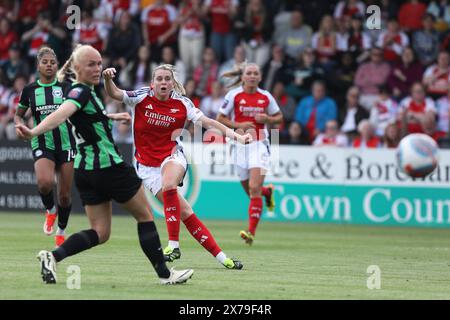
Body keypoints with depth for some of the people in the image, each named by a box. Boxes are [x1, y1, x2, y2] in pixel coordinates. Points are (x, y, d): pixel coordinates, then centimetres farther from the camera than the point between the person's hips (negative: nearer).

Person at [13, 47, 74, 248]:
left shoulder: (65, 87, 3)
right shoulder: (30, 90, 5)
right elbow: (18, 115, 18)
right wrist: (20, 125, -3)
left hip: (66, 143, 1)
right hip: (42, 145, -1)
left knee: (65, 195, 4)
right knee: (45, 182, -29)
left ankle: (61, 231, 29)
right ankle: (50, 210, 4)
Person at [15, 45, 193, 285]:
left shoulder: (83, 91, 10)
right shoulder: (81, 91, -18)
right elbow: (61, 114, -37)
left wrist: (111, 116, 50)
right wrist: (34, 132, -54)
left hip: (84, 171, 9)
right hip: (109, 166, -9)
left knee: (100, 233, 7)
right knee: (145, 216, 8)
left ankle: (52, 256, -13)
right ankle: (164, 273, 13)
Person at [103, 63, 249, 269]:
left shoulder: (181, 103, -3)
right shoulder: (142, 97, -4)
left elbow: (207, 122, -8)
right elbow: (114, 94, -13)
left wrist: (235, 135, -20)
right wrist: (108, 79, -35)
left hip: (172, 156, 0)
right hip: (147, 165, 0)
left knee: (169, 185, -36)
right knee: (184, 212, -6)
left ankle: (173, 245, -28)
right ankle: (220, 256, -1)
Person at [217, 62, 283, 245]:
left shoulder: (265, 97, 2)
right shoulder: (234, 96, -2)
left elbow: (279, 118, 14)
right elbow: (220, 119, 2)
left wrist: (267, 118, -8)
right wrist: (238, 125, -13)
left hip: (259, 145, -1)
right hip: (240, 146, 1)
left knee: (254, 188, -16)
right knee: (249, 189, 10)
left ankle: (251, 232, -18)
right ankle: (268, 192, 47)